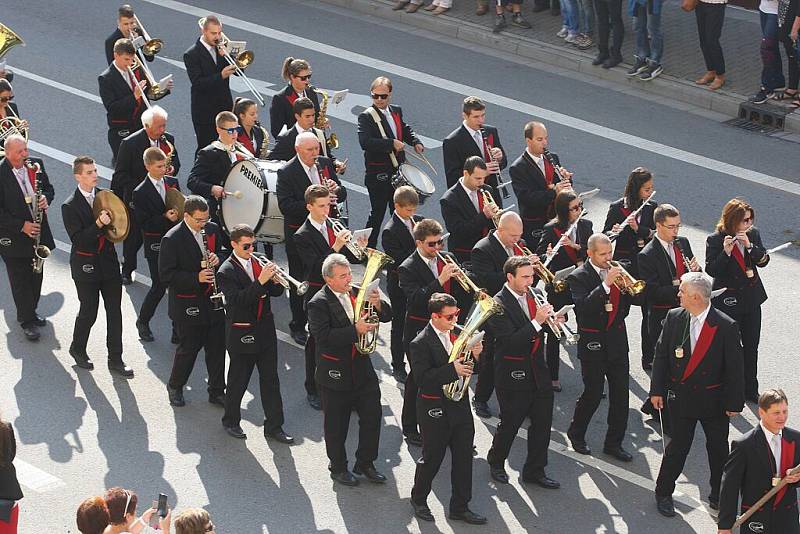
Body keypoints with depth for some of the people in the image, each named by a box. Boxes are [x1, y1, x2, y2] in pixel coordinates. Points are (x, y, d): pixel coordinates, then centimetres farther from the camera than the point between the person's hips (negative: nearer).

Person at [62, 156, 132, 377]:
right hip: (86, 266, -5)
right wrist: (98, 224, -31)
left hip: (108, 262, 5)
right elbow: (78, 240, -20)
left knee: (115, 312, 6)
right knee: (89, 312, 6)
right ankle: (77, 348, 31)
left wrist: (113, 222, -10)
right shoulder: (70, 206, -13)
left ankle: (115, 359, 15)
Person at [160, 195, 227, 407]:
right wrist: (196, 278, -26)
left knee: (217, 346, 11)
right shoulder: (172, 239, -17)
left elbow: (222, 252, 17)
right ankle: (175, 386, 29)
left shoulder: (212, 229, 1)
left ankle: (217, 391, 24)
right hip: (188, 305, -6)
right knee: (189, 347, 6)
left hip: (214, 301, 6)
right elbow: (166, 274, -17)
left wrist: (217, 258, -8)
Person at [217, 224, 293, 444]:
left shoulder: (260, 262, 5)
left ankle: (274, 426, 15)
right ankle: (231, 421, 28)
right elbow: (239, 300, -25)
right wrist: (261, 281, -31)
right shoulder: (226, 272, -13)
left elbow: (277, 292, 6)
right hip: (242, 333, -5)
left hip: (265, 329, 5)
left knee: (270, 380, 8)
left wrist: (276, 281, -16)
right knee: (238, 380, 8)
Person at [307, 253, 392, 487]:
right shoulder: (318, 304, -15)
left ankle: (365, 463, 25)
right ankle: (338, 467, 26)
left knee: (372, 417, 8)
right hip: (335, 375, -5)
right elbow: (324, 338, -27)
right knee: (336, 425, 9)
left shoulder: (357, 293, 2)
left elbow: (387, 316, 5)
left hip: (362, 369, 5)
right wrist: (356, 330, -32)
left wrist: (378, 304, -17)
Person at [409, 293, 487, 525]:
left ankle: (460, 507, 21)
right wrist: (452, 370, -30)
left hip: (460, 406, 6)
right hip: (435, 410, -6)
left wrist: (476, 356, -11)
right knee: (432, 458, 8)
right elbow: (422, 379, -23)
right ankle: (418, 499, 31)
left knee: (464, 458, 9)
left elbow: (471, 369, 11)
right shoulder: (421, 344, -16)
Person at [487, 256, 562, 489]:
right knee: (510, 423, 8)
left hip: (538, 370, 6)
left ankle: (535, 470, 20)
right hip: (513, 373, -6)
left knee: (543, 422, 8)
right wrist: (537, 322, -30)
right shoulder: (499, 304, -17)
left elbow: (545, 328, 14)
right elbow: (510, 342, -24)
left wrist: (554, 320, -8)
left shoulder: (536, 294, 4)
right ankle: (496, 462, 32)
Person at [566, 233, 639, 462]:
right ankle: (576, 433, 24)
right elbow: (583, 307, -24)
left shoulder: (617, 271, 8)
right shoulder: (578, 277, -8)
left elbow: (626, 305, 11)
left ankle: (614, 443, 15)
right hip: (594, 343, -5)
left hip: (618, 341, 5)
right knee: (593, 393, 1)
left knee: (620, 394, 5)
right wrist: (606, 285, -29)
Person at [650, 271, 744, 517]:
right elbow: (661, 355, 2)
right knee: (677, 447, 8)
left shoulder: (726, 326, -16)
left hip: (714, 399, -1)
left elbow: (735, 368, -10)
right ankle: (663, 494, 23)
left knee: (719, 450, 12)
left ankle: (718, 495, 29)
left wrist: (734, 403, -8)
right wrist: (657, 390, 0)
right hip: (681, 396, 1)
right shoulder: (674, 318, -6)